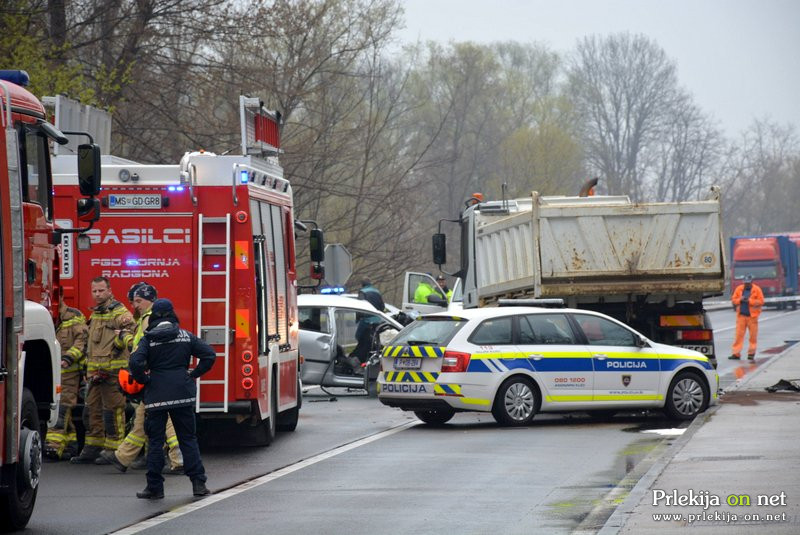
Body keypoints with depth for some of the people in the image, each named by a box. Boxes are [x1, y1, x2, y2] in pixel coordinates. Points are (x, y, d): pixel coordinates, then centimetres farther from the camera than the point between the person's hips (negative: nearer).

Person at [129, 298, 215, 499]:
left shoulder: (149, 339, -4)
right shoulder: (186, 336, 4)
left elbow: (136, 362, -18)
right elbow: (209, 354, 0)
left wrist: (145, 380, -2)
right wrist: (193, 375, 6)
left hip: (156, 396, -2)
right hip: (182, 395, 2)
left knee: (155, 441, 5)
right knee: (188, 439, 8)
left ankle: (155, 487, 4)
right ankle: (198, 483, 2)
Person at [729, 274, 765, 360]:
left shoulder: (756, 290, 0)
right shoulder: (739, 289, 9)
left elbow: (761, 301, -5)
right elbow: (733, 300, 11)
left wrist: (750, 301, -14)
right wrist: (740, 300, -9)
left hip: (752, 315, -2)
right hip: (741, 315, 2)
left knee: (753, 335, 1)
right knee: (739, 335, -2)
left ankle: (751, 353, 11)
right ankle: (736, 353, -2)